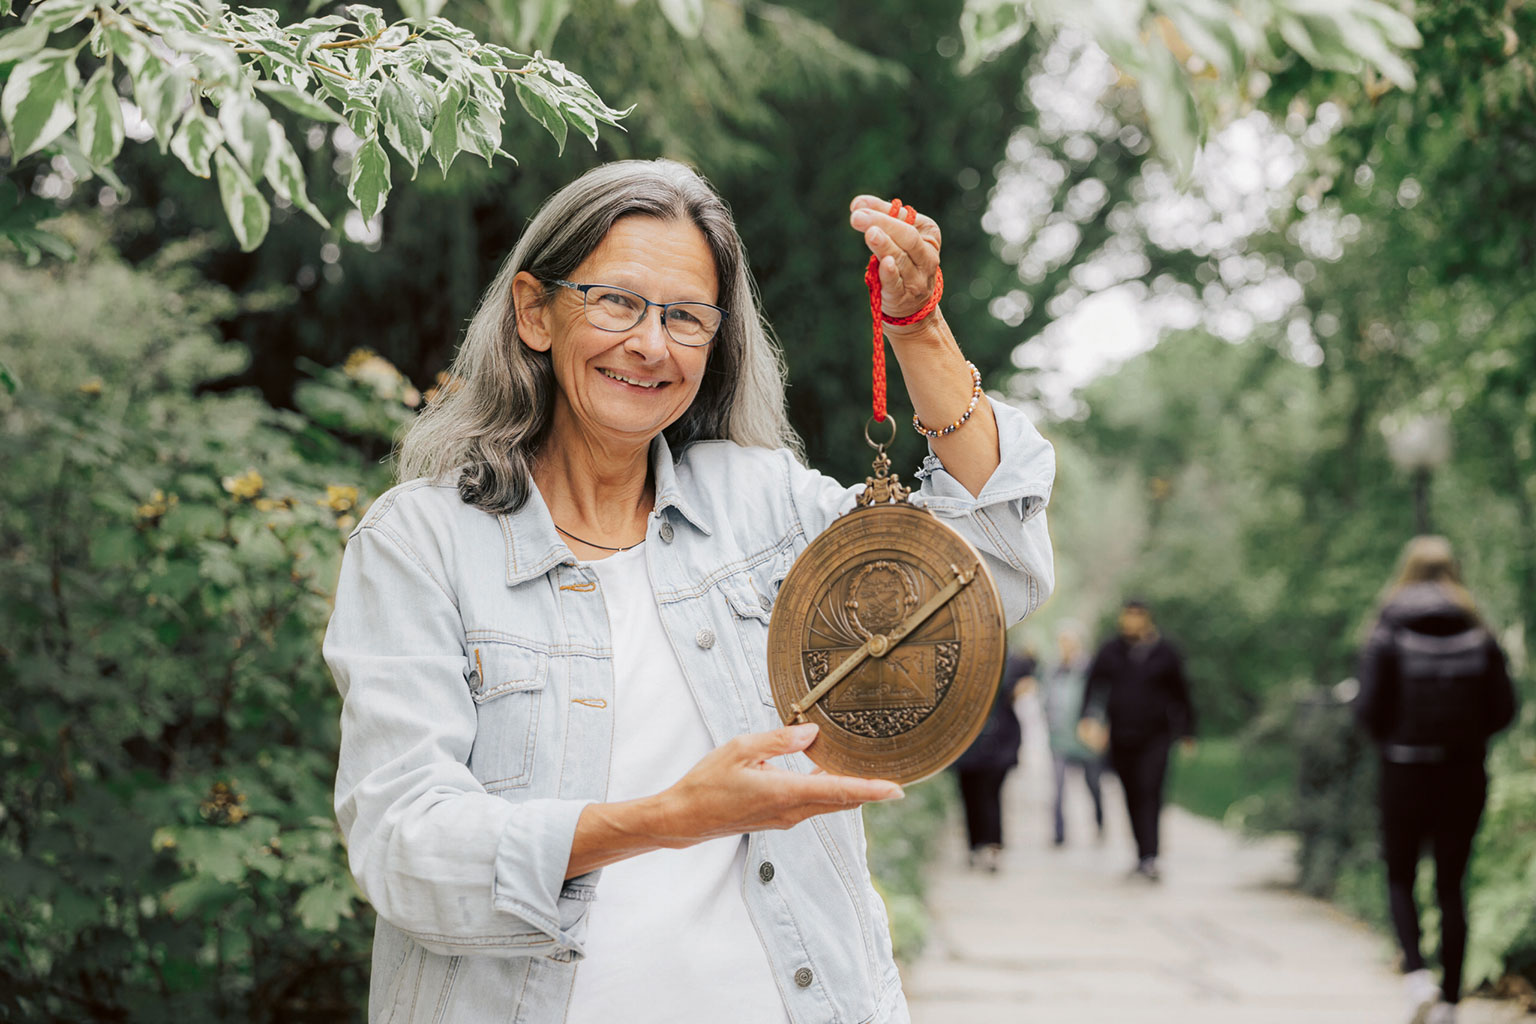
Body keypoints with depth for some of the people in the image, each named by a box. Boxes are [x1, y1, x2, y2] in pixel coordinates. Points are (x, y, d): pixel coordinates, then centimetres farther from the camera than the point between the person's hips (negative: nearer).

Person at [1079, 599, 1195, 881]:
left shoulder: (1165, 653, 3)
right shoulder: (1110, 651, 6)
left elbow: (1180, 694, 10)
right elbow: (1094, 685, 5)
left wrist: (1187, 732, 13)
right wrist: (1089, 715, -11)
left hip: (1155, 734, -3)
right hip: (1121, 737, 3)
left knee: (1149, 792, -15)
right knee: (1132, 795, 7)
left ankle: (1148, 858, -21)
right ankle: (1144, 852, 19)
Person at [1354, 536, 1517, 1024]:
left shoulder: (1388, 635, -7)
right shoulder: (1479, 637, 0)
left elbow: (1369, 707, -11)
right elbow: (1503, 709, -1)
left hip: (1405, 772, -2)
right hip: (1465, 774, 2)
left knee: (1400, 879, 13)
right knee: (1451, 887, 9)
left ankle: (1417, 973, -9)